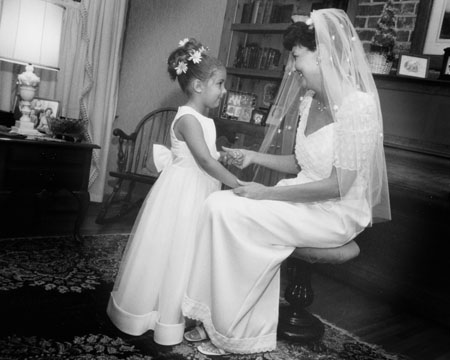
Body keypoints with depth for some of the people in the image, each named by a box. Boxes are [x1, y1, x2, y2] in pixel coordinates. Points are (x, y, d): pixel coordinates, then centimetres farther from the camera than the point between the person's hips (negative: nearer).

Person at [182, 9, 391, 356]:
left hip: (336, 214, -8)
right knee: (221, 204, -12)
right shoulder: (309, 100, 8)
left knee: (225, 210, -21)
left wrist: (269, 193, -20)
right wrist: (253, 156, 5)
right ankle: (220, 320, -4)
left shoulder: (358, 105, -18)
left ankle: (232, 332, -5)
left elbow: (338, 185, -21)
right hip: (304, 200, 8)